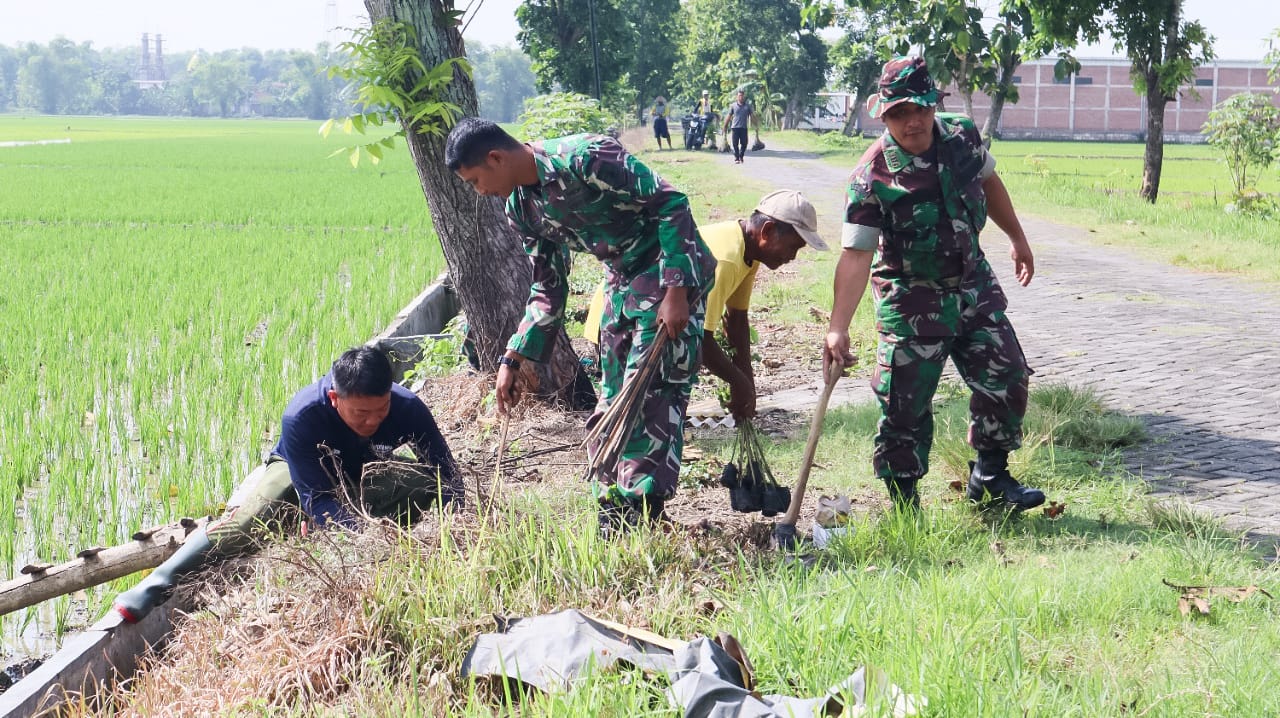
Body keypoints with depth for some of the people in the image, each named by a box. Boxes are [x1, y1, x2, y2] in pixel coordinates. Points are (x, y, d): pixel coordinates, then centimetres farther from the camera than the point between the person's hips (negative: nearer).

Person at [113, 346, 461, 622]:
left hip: (365, 477, 4)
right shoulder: (302, 415, -37)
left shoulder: (406, 407, -31)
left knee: (429, 485, -25)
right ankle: (158, 582, -36)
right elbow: (317, 497, -38)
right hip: (301, 472, -4)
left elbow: (447, 476, -25)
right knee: (254, 513, -33)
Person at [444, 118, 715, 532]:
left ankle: (641, 513, -8)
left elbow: (670, 204, -23)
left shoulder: (585, 159, -25)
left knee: (652, 394, -12)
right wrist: (512, 360, 6)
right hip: (623, 280, 9)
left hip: (672, 273, -8)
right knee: (613, 399, 8)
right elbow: (548, 290, 11)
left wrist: (676, 292, -26)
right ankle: (613, 513, 16)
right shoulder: (522, 209, 1)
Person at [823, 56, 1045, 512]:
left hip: (973, 284, 5)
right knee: (905, 405, -3)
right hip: (912, 301, -5)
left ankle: (989, 478, 26)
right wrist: (838, 328, -35)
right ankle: (902, 504, 13)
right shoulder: (872, 177, -22)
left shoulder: (963, 137, -7)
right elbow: (856, 254, -27)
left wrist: (1017, 238, 22)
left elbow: (988, 183, 14)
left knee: (1006, 380, 8)